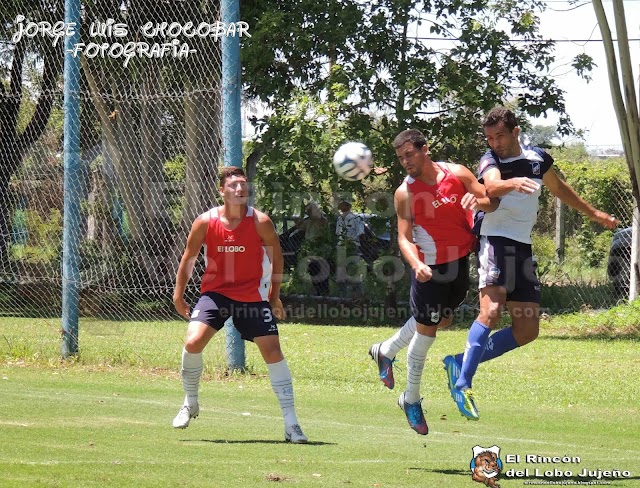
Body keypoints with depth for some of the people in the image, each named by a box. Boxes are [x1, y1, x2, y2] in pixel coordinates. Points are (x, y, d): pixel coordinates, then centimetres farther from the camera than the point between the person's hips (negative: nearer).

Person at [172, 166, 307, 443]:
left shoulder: (260, 222, -12)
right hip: (215, 292, 0)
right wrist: (178, 294, 6)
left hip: (253, 296, 0)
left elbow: (276, 257, 1)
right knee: (193, 342, -18)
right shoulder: (205, 222, -9)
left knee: (273, 352, -5)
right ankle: (190, 404, 8)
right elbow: (189, 257, 5)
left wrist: (275, 298, 4)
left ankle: (291, 423, 2)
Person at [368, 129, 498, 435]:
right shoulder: (405, 192, -12)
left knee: (442, 320, 20)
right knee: (426, 329, -1)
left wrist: (478, 202, -25)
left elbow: (492, 203, -2)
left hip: (460, 260, 5)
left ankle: (385, 351, 42)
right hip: (430, 266, -4)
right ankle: (411, 400, 14)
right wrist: (416, 264, -33)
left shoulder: (457, 174, -6)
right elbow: (404, 237, -14)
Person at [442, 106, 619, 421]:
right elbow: (491, 185, -32)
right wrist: (512, 183, -55)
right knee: (492, 310, -28)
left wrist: (593, 213, 37)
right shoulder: (491, 160, -8)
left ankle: (461, 362, 13)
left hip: (522, 248, 7)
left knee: (527, 330, 4)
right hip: (495, 241, -7)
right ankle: (462, 384, -28)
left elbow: (559, 189, 28)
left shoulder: (538, 159, 9)